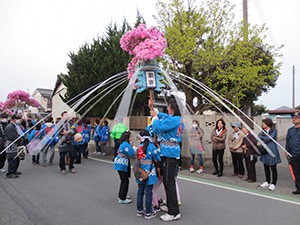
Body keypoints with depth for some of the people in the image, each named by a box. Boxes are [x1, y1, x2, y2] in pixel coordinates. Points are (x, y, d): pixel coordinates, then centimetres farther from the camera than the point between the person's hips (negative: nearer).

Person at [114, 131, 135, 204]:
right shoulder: (126, 144, -20)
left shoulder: (124, 144, 11)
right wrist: (132, 147, -9)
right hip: (121, 164, -10)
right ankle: (122, 199, 5)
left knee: (124, 180, 20)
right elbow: (132, 154, -22)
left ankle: (121, 196, 33)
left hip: (121, 164, 10)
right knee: (125, 181, -2)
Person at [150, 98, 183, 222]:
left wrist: (154, 116, -4)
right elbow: (160, 115, 26)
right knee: (167, 181, 18)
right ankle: (171, 206, 32)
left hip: (170, 154, -10)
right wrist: (152, 108, 17)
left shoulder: (173, 120, -18)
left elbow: (157, 128, -20)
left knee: (169, 183, -4)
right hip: (167, 153, 10)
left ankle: (174, 213, 5)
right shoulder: (176, 118, 13)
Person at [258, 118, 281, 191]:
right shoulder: (263, 131, 8)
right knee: (266, 168, 13)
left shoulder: (274, 131, -7)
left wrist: (261, 137, -11)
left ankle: (273, 184, 14)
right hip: (264, 152, 6)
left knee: (273, 168, 4)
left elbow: (268, 138, -21)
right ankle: (268, 182, 27)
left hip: (272, 152, -6)